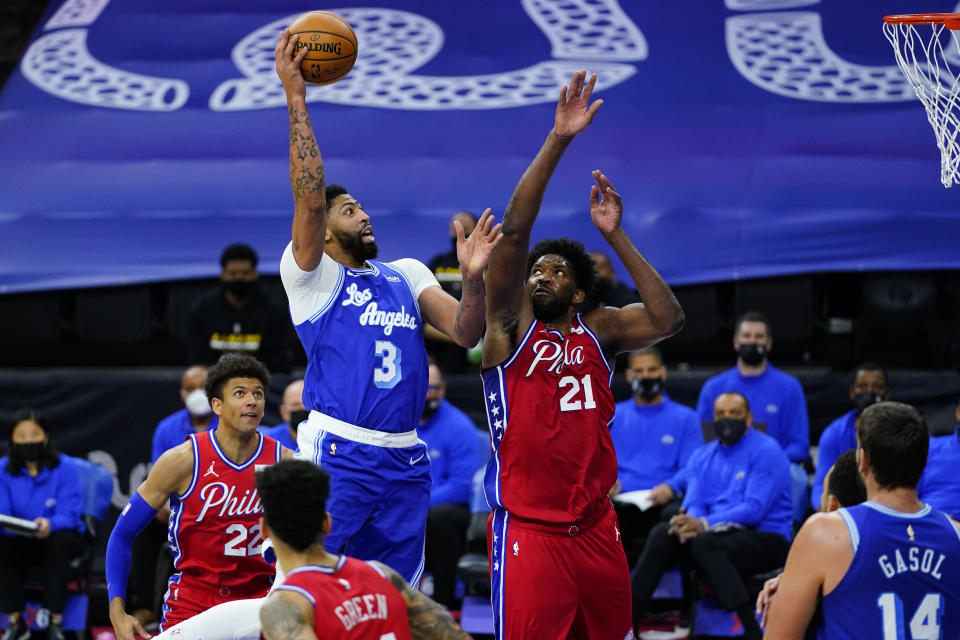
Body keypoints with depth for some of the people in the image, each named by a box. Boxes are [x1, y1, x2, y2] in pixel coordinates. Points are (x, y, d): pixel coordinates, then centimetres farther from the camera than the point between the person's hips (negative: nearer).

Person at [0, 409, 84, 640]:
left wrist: (49, 525, -42)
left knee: (59, 541, -37)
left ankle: (55, 621, -29)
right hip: (21, 542, 2)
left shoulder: (65, 467, -12)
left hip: (58, 536, -2)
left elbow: (68, 516, -19)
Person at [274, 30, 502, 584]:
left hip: (406, 464, 6)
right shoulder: (312, 277, 3)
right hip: (338, 456, -6)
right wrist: (296, 99, -16)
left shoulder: (407, 275, 19)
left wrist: (473, 278, -13)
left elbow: (465, 333, 8)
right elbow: (310, 198, -13)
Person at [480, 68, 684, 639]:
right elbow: (514, 233, -11)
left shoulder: (600, 331, 10)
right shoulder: (511, 327, 0)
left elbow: (668, 320, -7)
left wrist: (617, 237, -8)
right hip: (527, 529, -4)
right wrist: (558, 142, -18)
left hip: (595, 528, 4)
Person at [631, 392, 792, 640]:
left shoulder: (766, 451, -7)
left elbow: (754, 509, -17)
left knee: (705, 543, -35)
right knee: (662, 533, -20)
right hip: (720, 535, 6)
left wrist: (704, 525, -27)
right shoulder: (702, 457, 15)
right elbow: (694, 503, 5)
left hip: (765, 538, -6)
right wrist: (691, 524, -21)